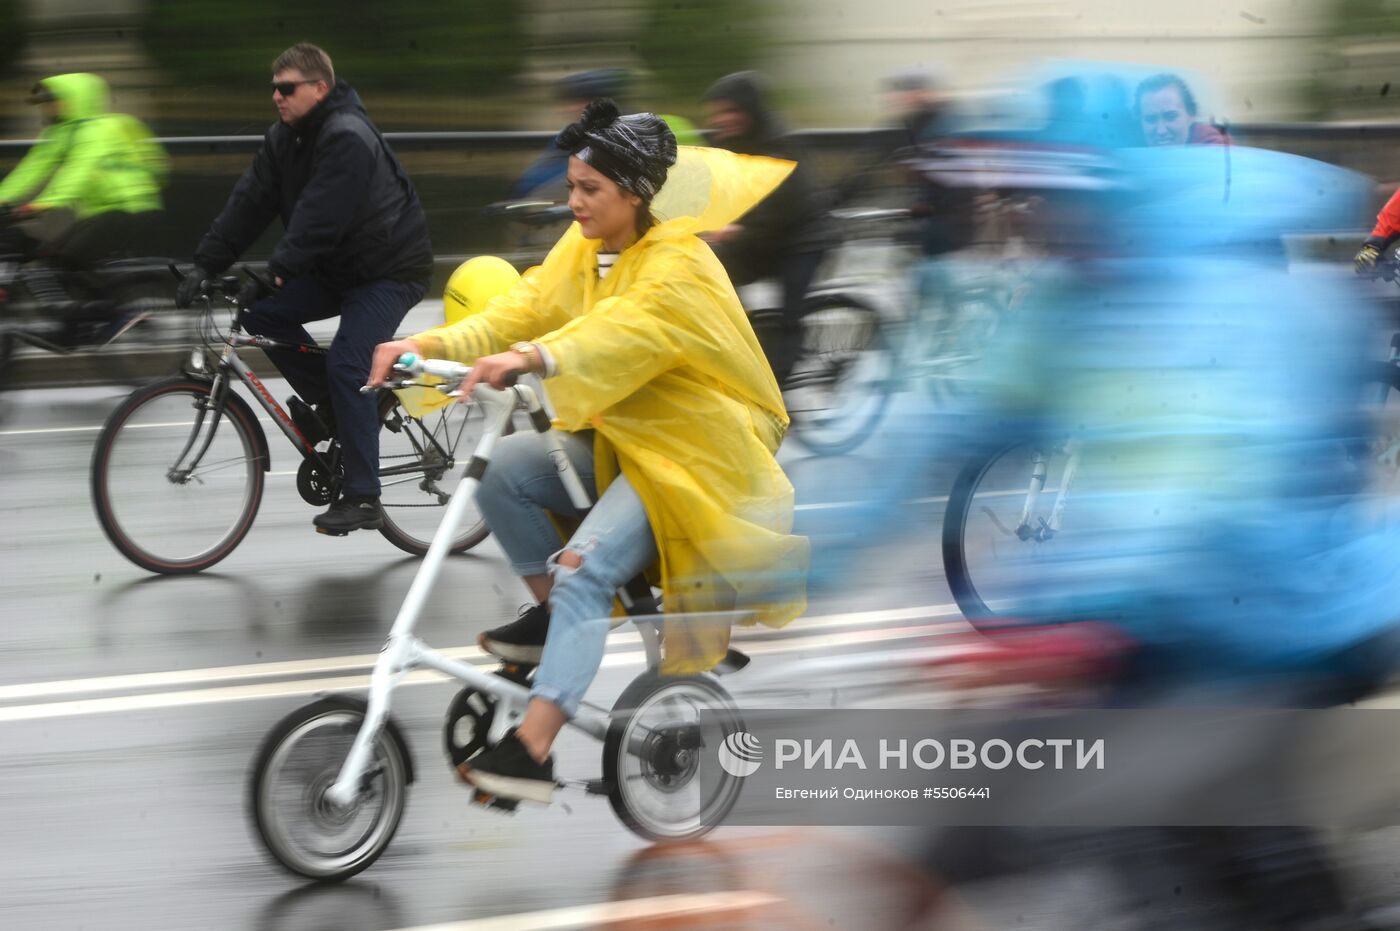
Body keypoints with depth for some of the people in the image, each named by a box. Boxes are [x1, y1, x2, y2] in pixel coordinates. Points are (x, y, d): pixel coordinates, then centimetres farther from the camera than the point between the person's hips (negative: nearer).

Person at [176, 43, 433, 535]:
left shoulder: (348, 139, -24)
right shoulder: (285, 139, 3)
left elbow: (319, 218, -33)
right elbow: (249, 202, -2)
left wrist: (277, 272, -38)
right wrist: (206, 264, -11)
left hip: (389, 270, -9)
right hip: (337, 268, 9)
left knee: (346, 366, -21)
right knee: (261, 315, -7)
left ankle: (363, 499, -16)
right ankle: (329, 406, 8)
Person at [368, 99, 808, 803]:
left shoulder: (678, 267, -21)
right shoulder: (583, 249, 5)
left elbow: (624, 330, -41)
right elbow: (521, 311, -7)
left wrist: (530, 359, -59)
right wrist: (428, 345, -25)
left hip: (692, 452, -8)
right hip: (617, 434, 8)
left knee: (585, 568, -27)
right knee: (503, 470, -13)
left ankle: (532, 752, -32)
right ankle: (553, 614, 6)